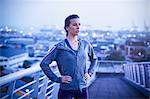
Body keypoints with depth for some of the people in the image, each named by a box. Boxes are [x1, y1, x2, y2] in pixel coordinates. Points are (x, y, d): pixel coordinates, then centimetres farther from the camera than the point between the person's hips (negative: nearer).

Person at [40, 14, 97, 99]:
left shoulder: (85, 45, 5)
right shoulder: (60, 47, -8)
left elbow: (94, 59, 23)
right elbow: (44, 63, -8)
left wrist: (89, 73, 9)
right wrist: (57, 79, -11)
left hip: (83, 89, 4)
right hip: (66, 90, -4)